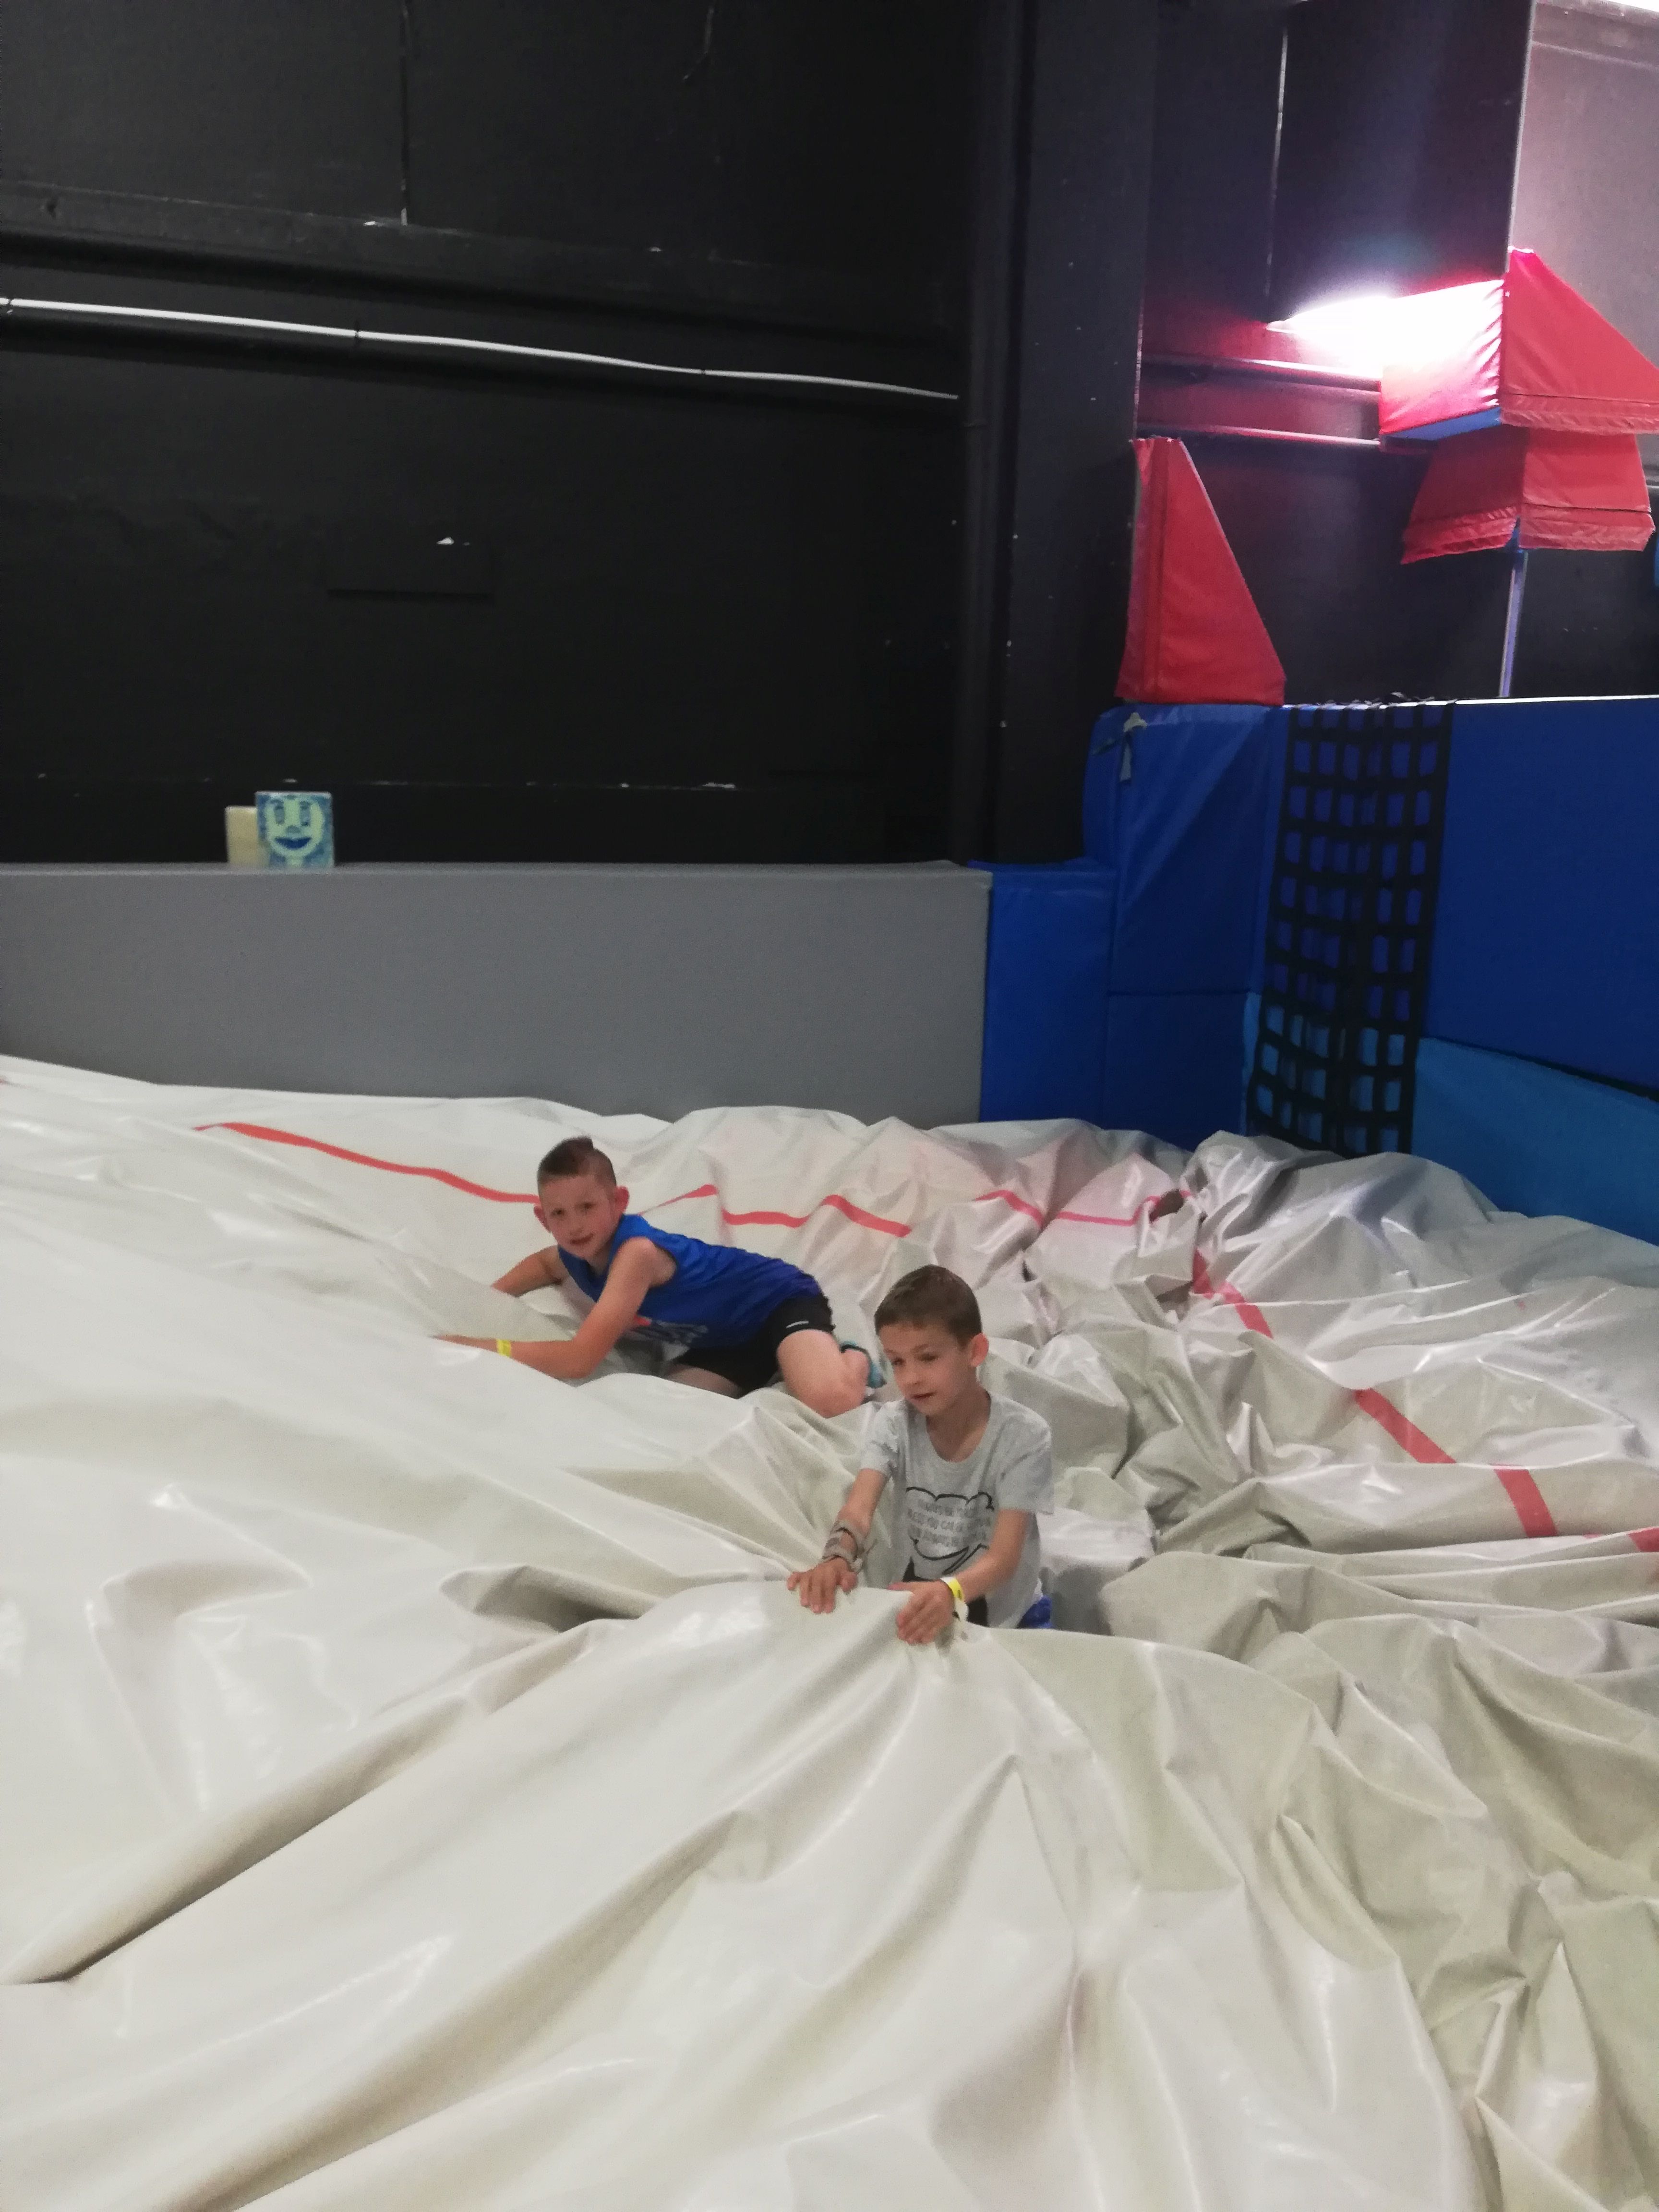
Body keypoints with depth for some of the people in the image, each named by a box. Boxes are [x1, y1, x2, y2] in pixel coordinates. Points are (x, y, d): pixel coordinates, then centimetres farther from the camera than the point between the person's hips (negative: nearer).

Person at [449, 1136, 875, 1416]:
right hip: (724, 1341, 8)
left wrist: (475, 1346, -34)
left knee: (828, 1402, -34)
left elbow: (580, 1359, -38)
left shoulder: (637, 1251, -34)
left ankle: (853, 1360, 2)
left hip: (779, 1300, -8)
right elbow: (541, 1264, 22)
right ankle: (770, 1369, 9)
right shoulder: (578, 1252, -7)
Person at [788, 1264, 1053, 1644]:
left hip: (1000, 1618, -2)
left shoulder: (1024, 1436, -19)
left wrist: (950, 1593, -48)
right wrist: (837, 1558, -49)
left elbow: (1004, 1558, -26)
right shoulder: (893, 1425, -9)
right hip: (918, 1601, 2)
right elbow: (859, 1508, -25)